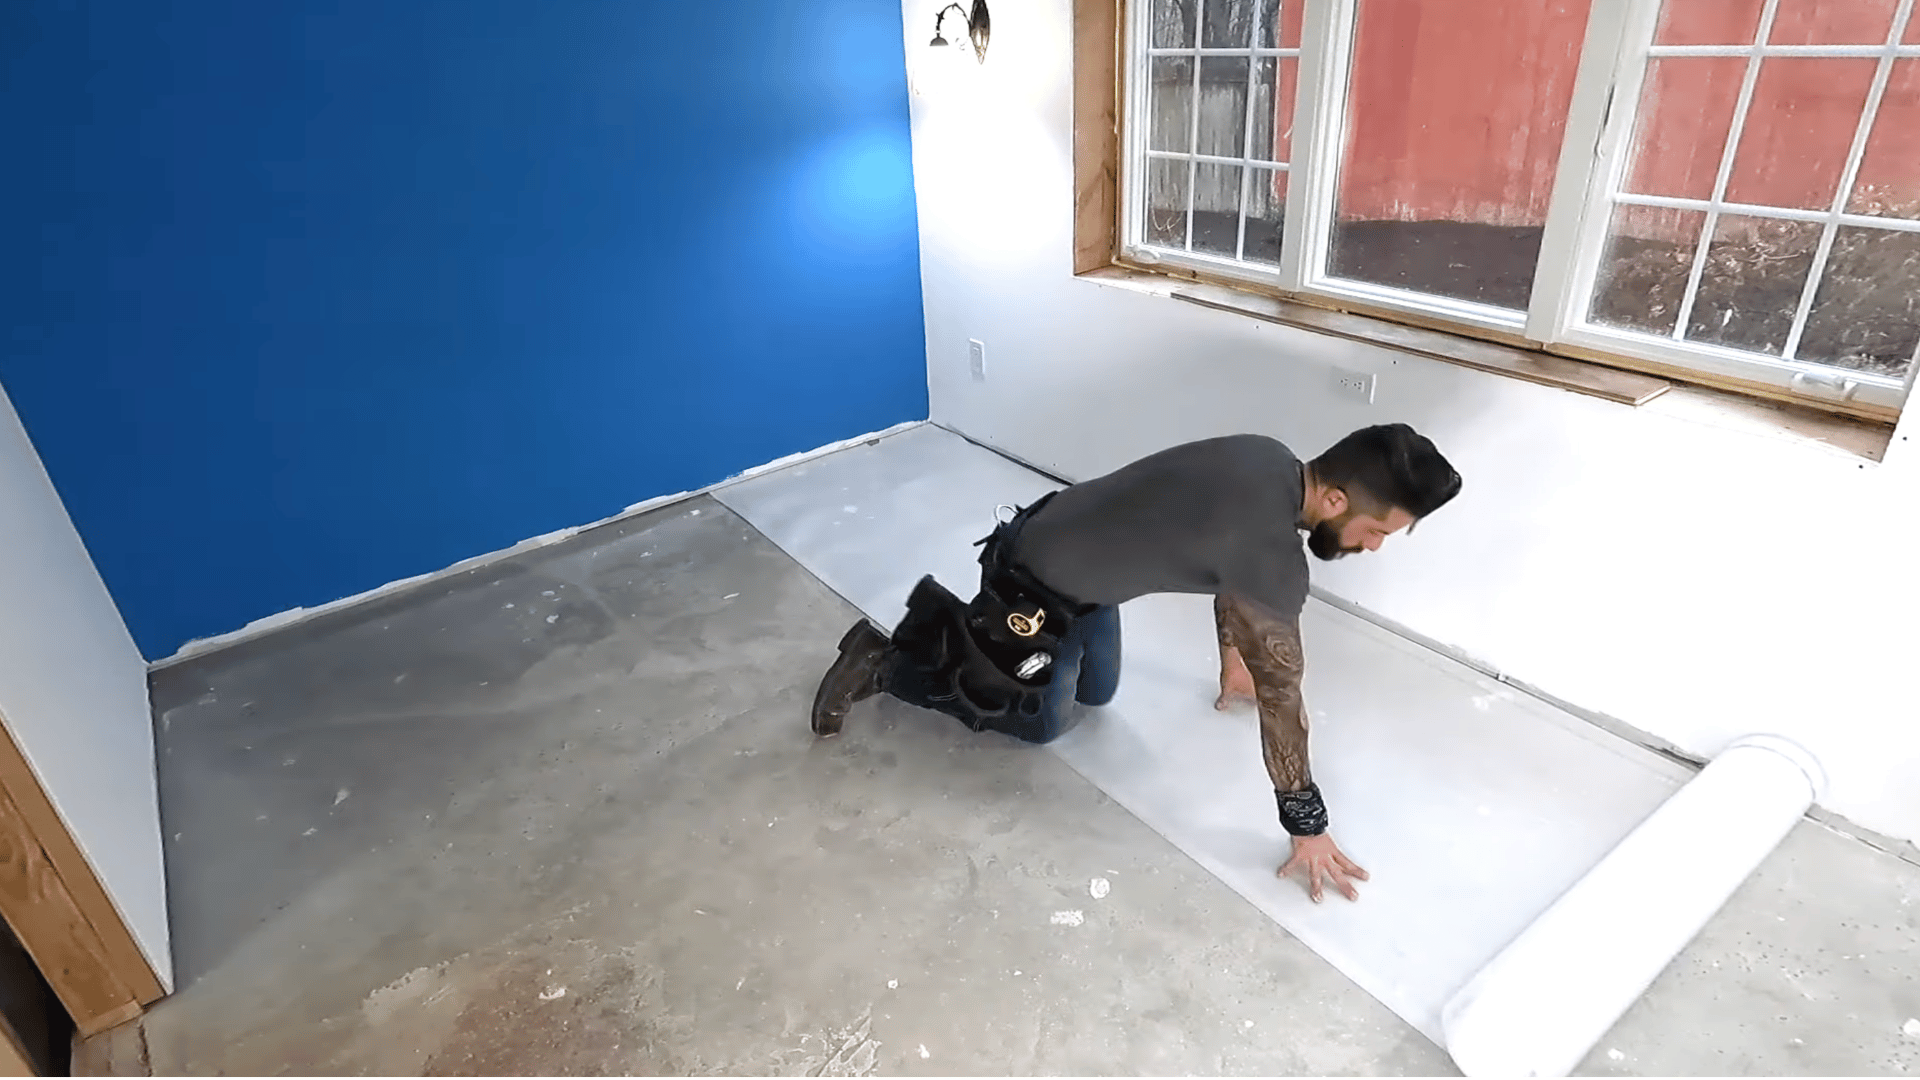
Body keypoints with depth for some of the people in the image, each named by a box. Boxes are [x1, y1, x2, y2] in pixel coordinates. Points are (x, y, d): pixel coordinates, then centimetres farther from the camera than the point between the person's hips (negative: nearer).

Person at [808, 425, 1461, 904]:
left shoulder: (1271, 462, -3)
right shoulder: (1274, 556, -31)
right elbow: (1282, 696, -23)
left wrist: (1232, 657, 25)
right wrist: (1308, 829, -12)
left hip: (1067, 546, 9)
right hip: (1036, 586, -9)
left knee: (1097, 692, 24)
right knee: (1044, 720, 12)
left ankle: (947, 618, 33)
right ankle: (882, 665, 15)